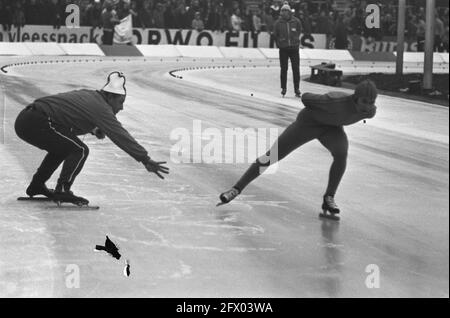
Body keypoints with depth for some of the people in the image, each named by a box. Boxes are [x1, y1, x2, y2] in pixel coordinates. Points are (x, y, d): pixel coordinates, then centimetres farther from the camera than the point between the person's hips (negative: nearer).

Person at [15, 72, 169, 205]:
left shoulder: (88, 95, 20)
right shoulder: (101, 108, -7)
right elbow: (121, 136, -11)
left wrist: (93, 129, 20)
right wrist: (146, 160, -12)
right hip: (38, 123, -10)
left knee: (62, 148, 28)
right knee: (79, 150, -6)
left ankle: (36, 185, 32)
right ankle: (62, 190, -8)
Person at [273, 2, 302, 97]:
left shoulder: (296, 21, -2)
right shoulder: (278, 22, -3)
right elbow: (275, 35, 10)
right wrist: (279, 44, 10)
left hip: (294, 48, 0)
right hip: (283, 49, 0)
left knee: (296, 69, -1)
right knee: (283, 69, 2)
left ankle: (297, 89, 4)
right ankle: (283, 88, 10)